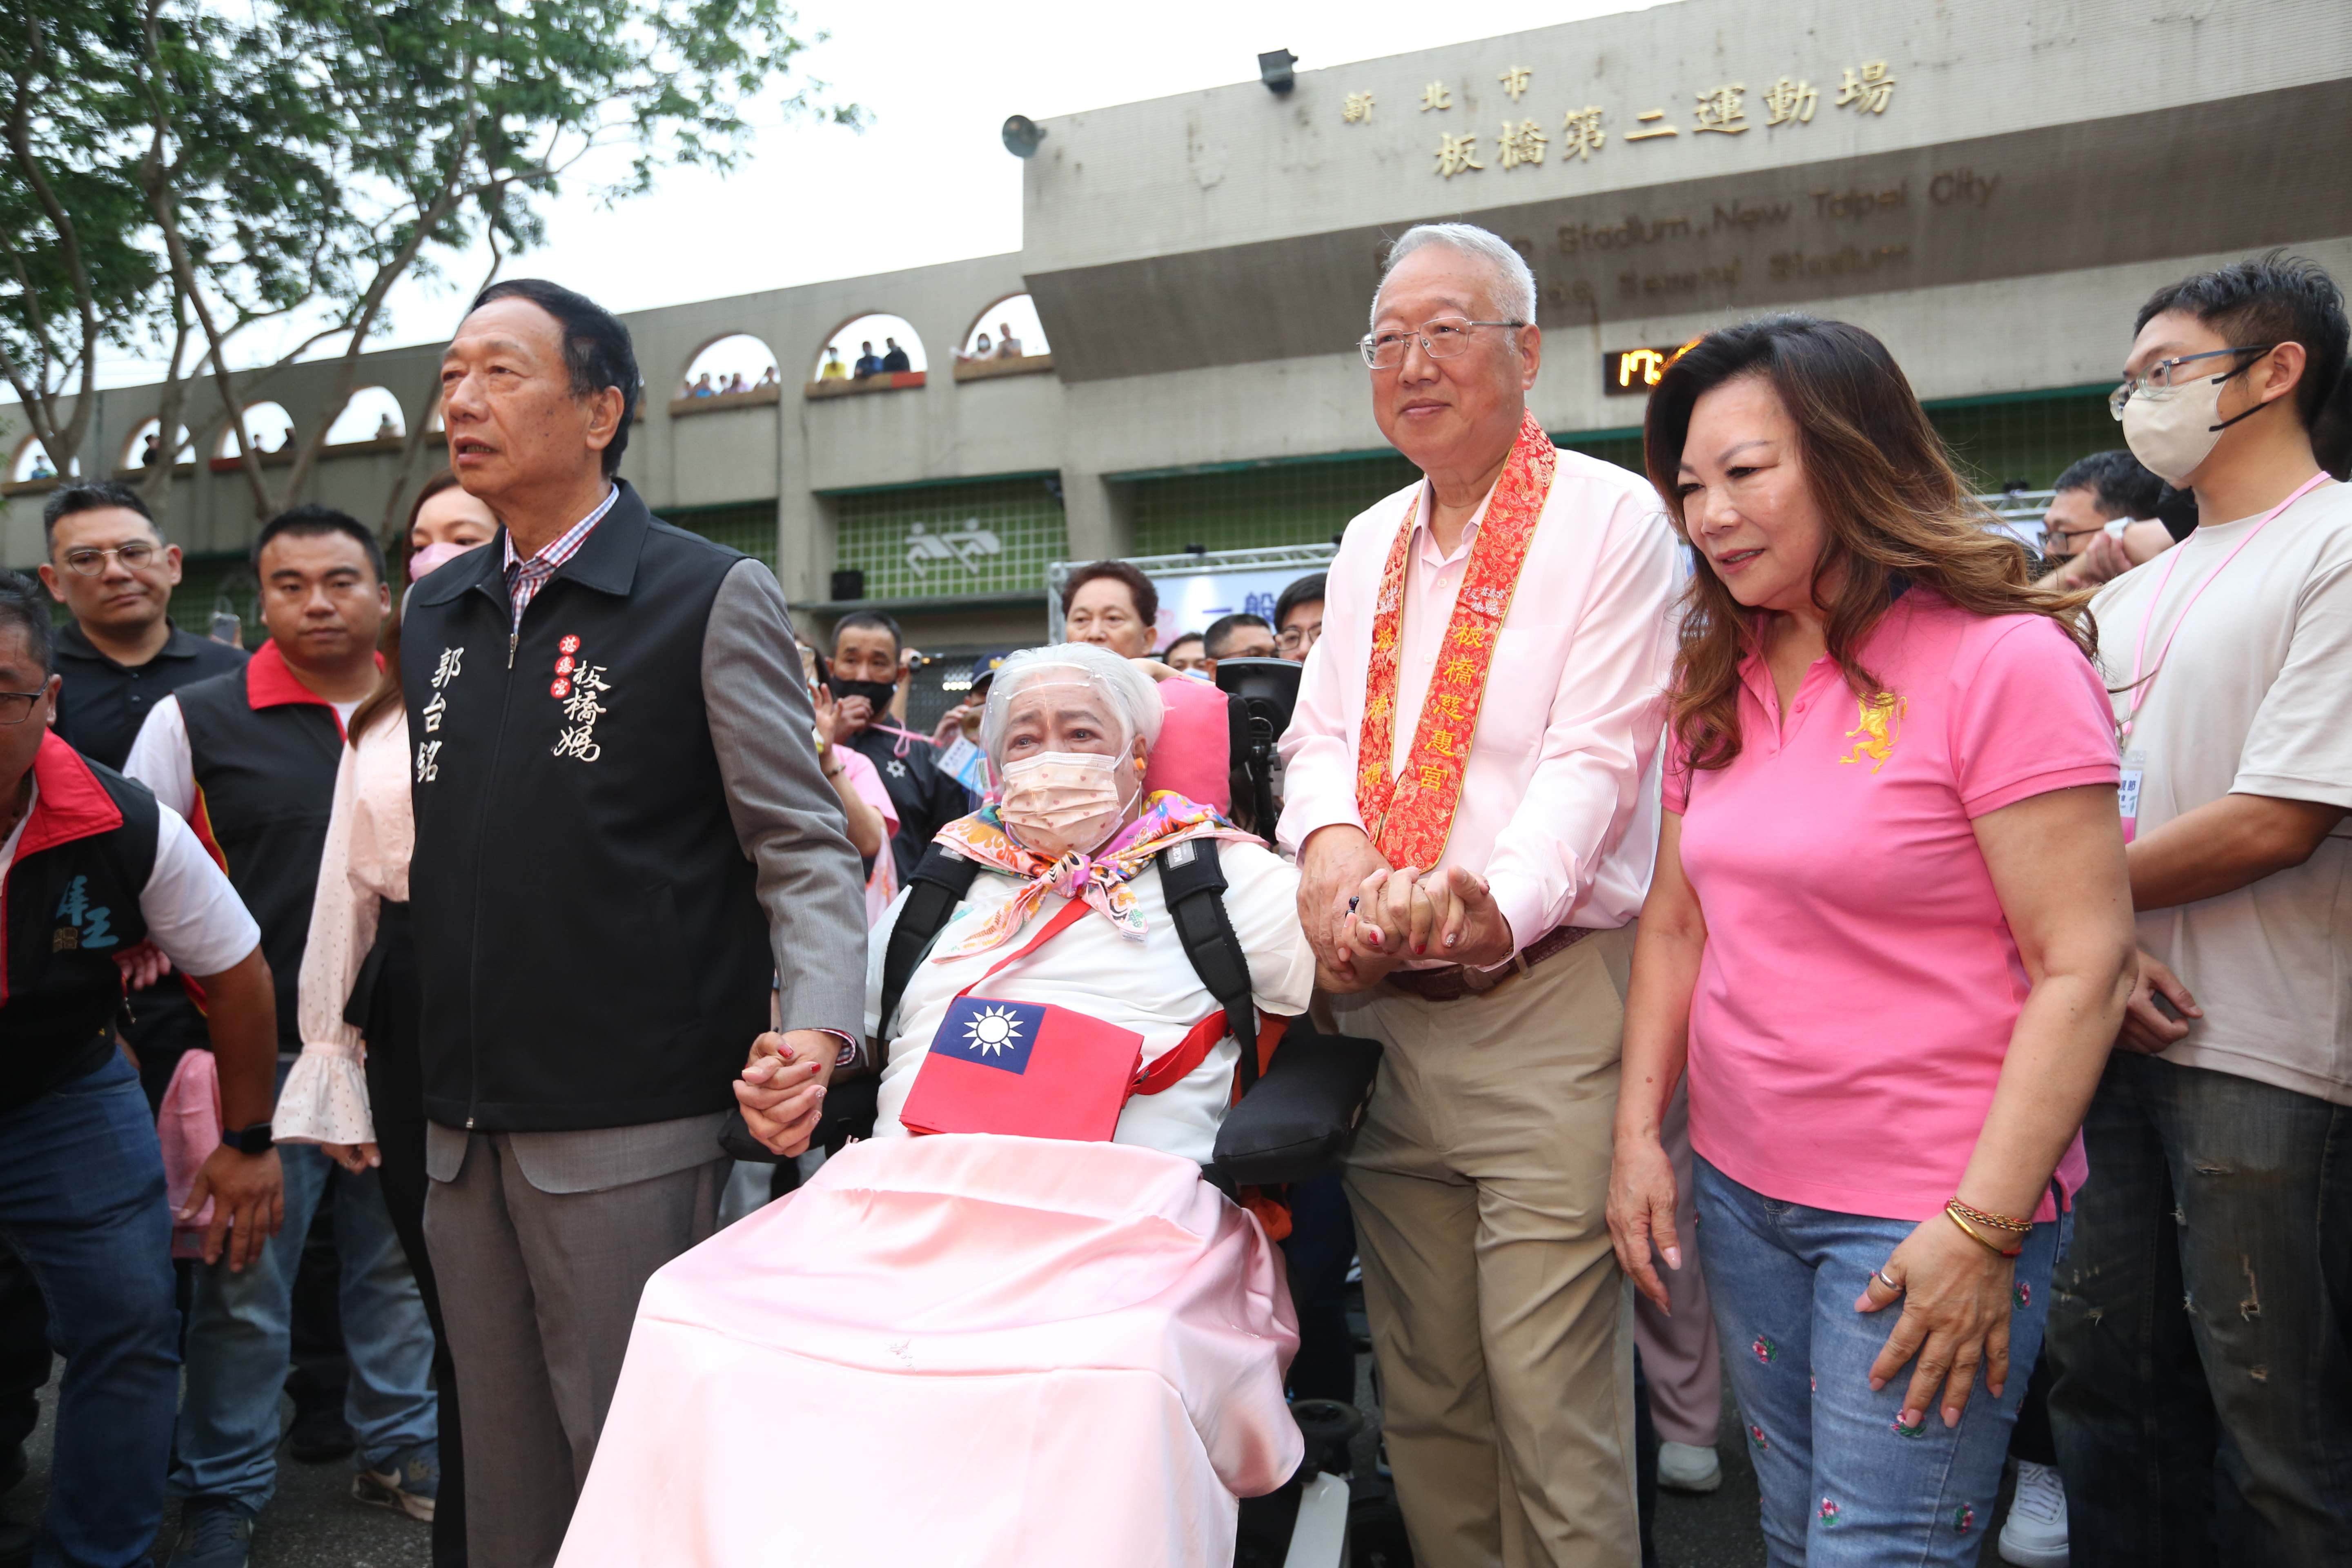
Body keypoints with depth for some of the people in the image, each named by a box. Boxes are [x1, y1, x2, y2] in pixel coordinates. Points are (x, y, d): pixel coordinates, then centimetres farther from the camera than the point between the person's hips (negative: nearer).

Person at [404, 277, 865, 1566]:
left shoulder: (712, 598, -7)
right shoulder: (433, 613, 12)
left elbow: (806, 848, -9)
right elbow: (421, 855, 19)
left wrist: (813, 1026, -24)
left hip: (631, 1126, -5)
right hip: (461, 1124, 6)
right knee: (504, 1460, 17)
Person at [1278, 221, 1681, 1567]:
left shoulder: (1610, 518, -3)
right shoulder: (1371, 543, 17)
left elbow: (1596, 758, -12)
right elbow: (1325, 731, 13)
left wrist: (1489, 905, -28)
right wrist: (1330, 843, -9)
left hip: (1546, 1005, -6)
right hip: (1383, 1009, 6)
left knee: (1551, 1405, -3)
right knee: (1424, 1395, 16)